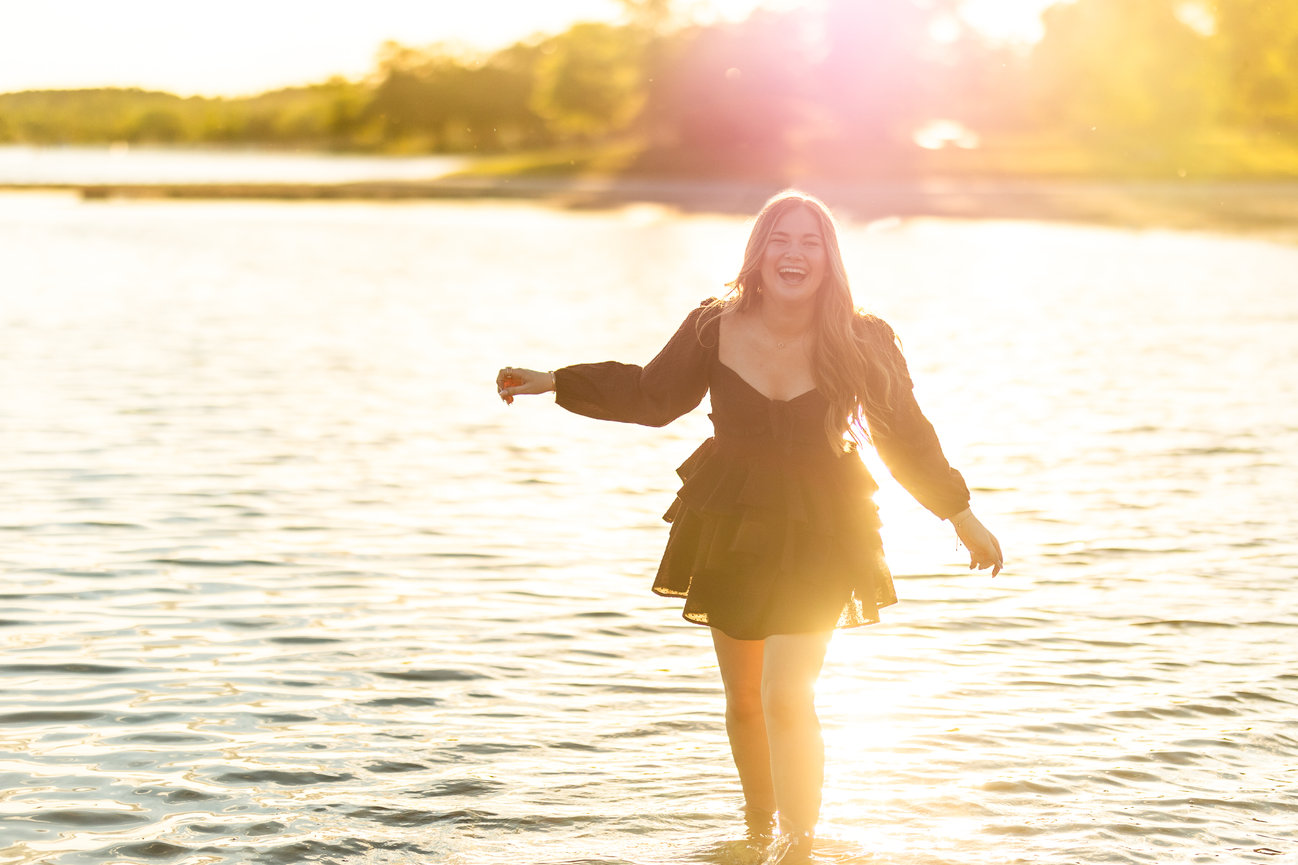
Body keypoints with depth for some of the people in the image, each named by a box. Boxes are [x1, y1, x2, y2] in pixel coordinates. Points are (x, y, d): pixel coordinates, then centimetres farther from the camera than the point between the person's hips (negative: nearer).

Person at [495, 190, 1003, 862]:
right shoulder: (715, 329, -9)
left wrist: (963, 517, 6)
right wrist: (555, 383, 3)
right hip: (730, 524, 3)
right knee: (743, 700, 15)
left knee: (786, 695, -16)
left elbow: (905, 434, 0)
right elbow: (651, 395, 6)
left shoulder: (859, 342, -12)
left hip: (818, 533, -3)